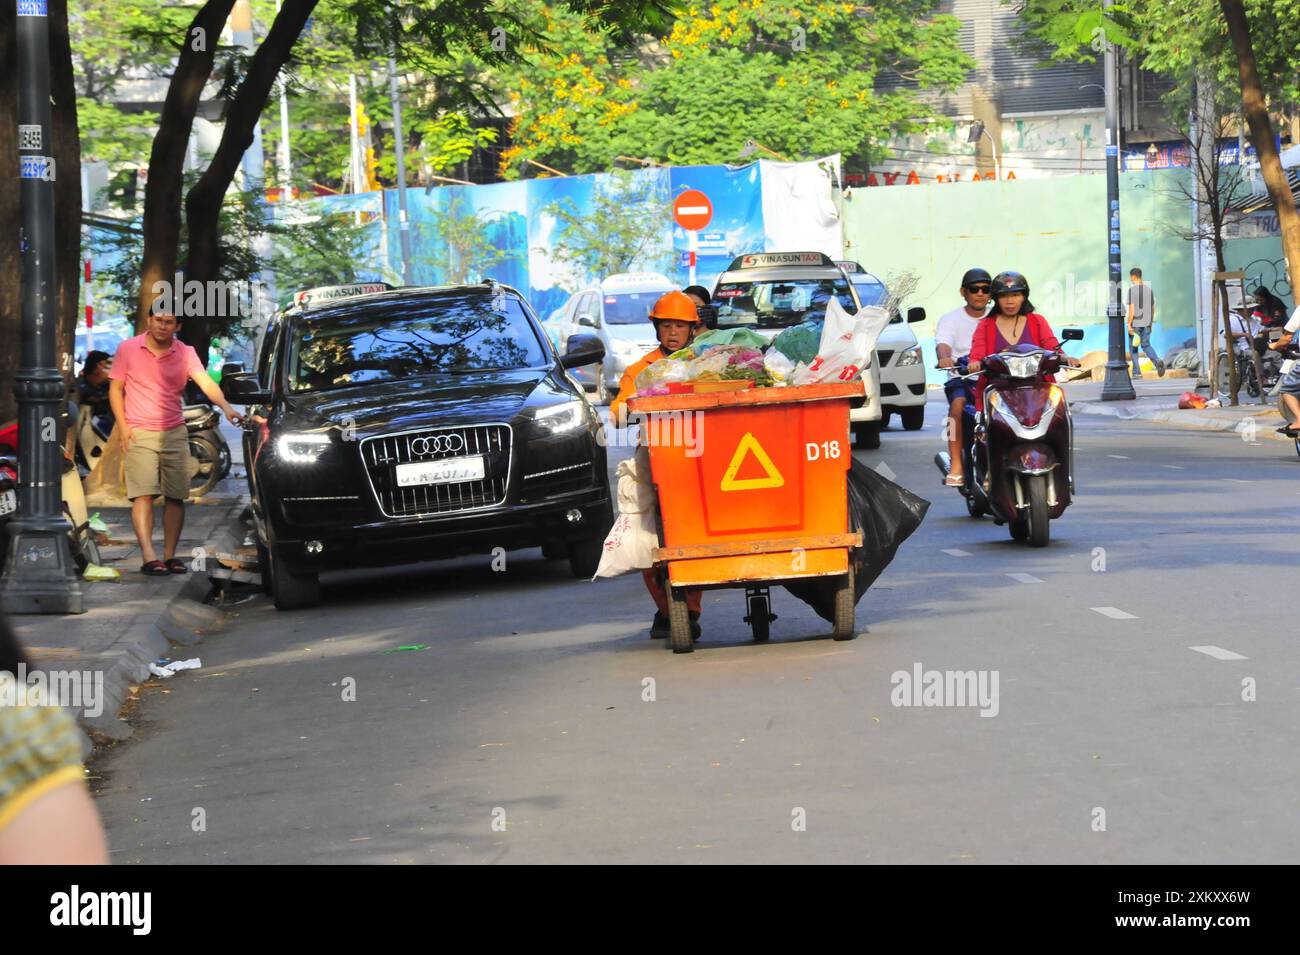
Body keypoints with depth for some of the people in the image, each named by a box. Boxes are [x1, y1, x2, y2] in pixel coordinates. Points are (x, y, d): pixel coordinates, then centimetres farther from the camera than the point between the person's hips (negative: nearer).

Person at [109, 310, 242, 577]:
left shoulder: (185, 353, 4)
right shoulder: (128, 349, 1)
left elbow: (206, 383, -10)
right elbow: (116, 388, 5)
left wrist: (225, 407, -28)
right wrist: (123, 427, -6)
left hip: (175, 434, 3)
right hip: (139, 434, -3)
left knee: (176, 497, 1)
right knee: (143, 495, -13)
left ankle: (170, 555, 8)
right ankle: (149, 557, -20)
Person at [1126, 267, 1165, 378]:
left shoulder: (1132, 290, -12)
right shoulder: (1149, 289, 7)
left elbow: (1131, 309, -17)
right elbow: (1153, 308, 12)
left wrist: (1129, 324, -14)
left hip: (1135, 323, -5)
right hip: (1147, 323, 5)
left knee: (1133, 348, 7)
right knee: (1146, 345, 13)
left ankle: (1137, 372, 6)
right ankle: (1157, 361, -13)